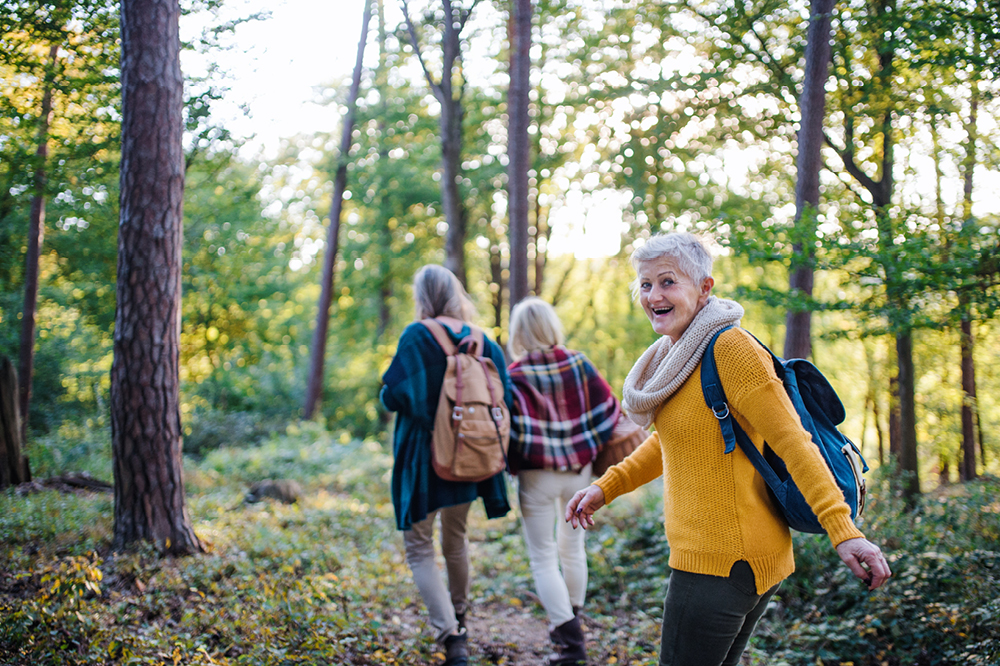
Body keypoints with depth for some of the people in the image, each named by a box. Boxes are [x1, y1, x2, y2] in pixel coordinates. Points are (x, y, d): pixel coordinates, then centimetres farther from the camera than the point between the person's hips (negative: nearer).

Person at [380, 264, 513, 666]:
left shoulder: (417, 336, -14)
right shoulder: (483, 341, 0)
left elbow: (395, 396, -18)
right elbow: (503, 399, 0)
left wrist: (386, 394, 4)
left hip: (422, 458, -5)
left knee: (419, 549, 3)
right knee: (455, 539, 26)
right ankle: (459, 616, 44)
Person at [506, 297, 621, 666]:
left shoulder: (516, 377, -14)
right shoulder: (579, 363, -3)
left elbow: (516, 430, -19)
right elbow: (608, 408, 0)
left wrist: (510, 465, -3)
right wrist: (595, 449, 13)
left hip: (538, 475, -4)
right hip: (579, 471, 4)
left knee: (543, 559, 4)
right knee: (572, 546, 21)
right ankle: (570, 621, 35)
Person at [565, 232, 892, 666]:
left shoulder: (730, 347, -16)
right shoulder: (678, 354, 13)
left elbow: (793, 443, -20)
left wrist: (844, 533, -25)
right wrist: (605, 488, 21)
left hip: (722, 564, -10)